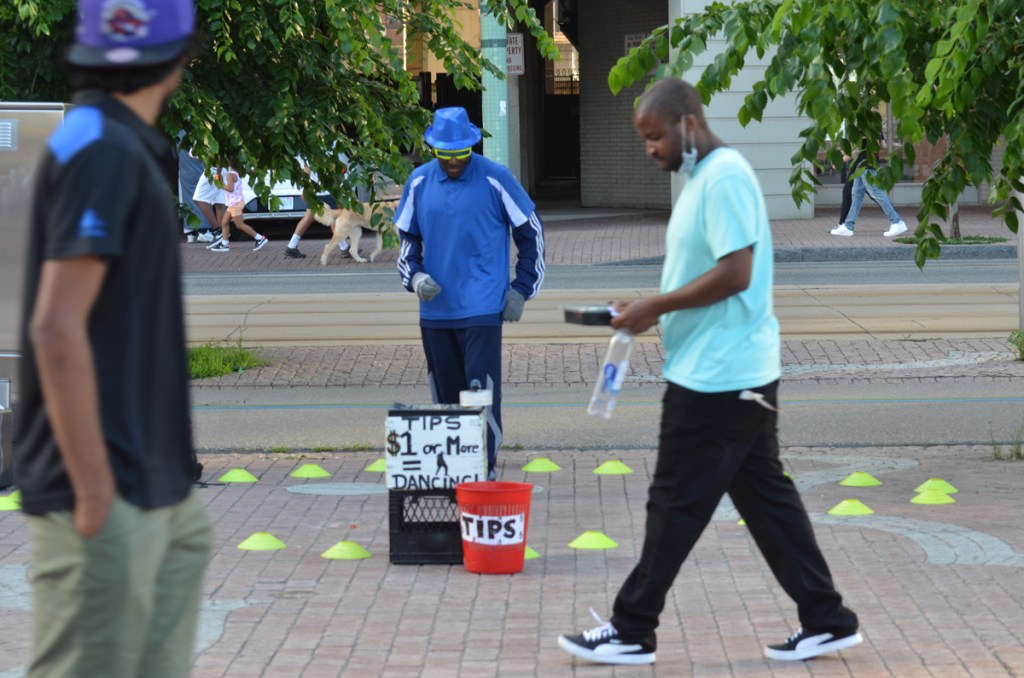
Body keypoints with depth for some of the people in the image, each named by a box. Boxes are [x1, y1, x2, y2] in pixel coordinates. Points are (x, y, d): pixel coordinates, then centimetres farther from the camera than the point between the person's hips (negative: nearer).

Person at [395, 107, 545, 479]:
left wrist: (521, 290, 1)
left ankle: (485, 468, -6)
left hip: (482, 307, -4)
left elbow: (531, 232, 4)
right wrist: (415, 276, 0)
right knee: (445, 393, 9)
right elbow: (407, 237, 19)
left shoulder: (495, 179, -5)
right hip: (435, 309, 4)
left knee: (482, 389, -10)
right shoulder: (419, 182, 6)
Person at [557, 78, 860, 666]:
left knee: (677, 504, -2)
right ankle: (826, 621, 13)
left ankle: (632, 632, 5)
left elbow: (733, 274, -23)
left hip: (717, 377, -10)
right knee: (766, 496, 11)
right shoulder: (705, 176, 15)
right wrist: (653, 310, 7)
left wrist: (655, 307, -17)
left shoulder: (724, 176, -16)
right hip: (733, 373, 10)